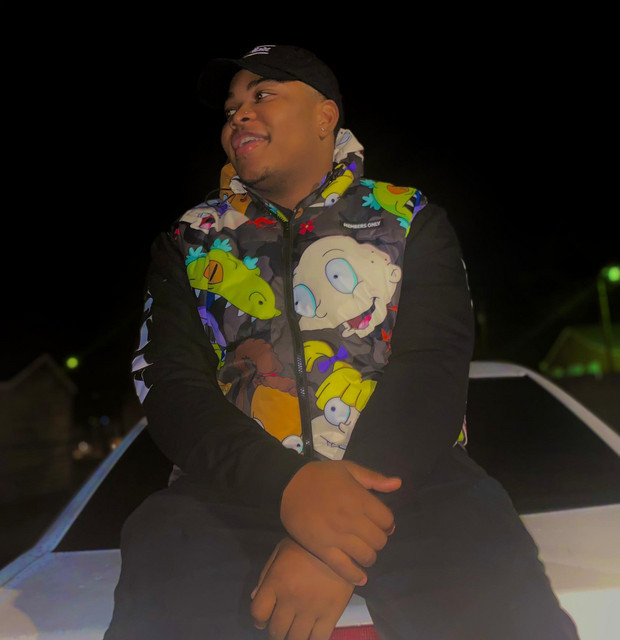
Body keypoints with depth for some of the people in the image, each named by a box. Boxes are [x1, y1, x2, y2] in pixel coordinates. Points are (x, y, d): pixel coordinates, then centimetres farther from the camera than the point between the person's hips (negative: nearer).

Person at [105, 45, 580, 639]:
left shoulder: (410, 220, 8)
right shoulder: (190, 240, 12)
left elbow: (431, 370, -5)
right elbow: (168, 384, 1)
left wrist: (343, 532, -20)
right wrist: (285, 483, -19)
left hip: (403, 472, 0)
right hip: (242, 482, 2)